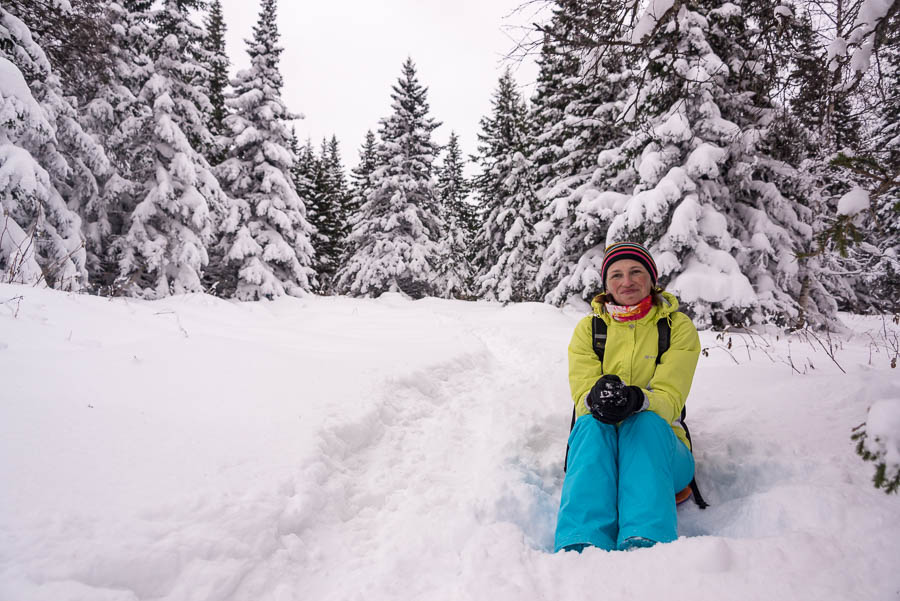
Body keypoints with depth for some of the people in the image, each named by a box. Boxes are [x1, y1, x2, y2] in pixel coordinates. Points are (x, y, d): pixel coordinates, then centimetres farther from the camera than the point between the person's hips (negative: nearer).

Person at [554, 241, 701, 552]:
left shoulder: (678, 326, 4)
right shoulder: (588, 328, 7)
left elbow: (670, 400, -10)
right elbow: (581, 395, -5)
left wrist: (636, 399, -35)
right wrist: (595, 399, -33)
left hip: (659, 443, 0)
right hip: (598, 446, 1)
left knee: (646, 421, -34)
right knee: (591, 425, -34)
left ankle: (646, 543, -51)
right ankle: (582, 545, -51)